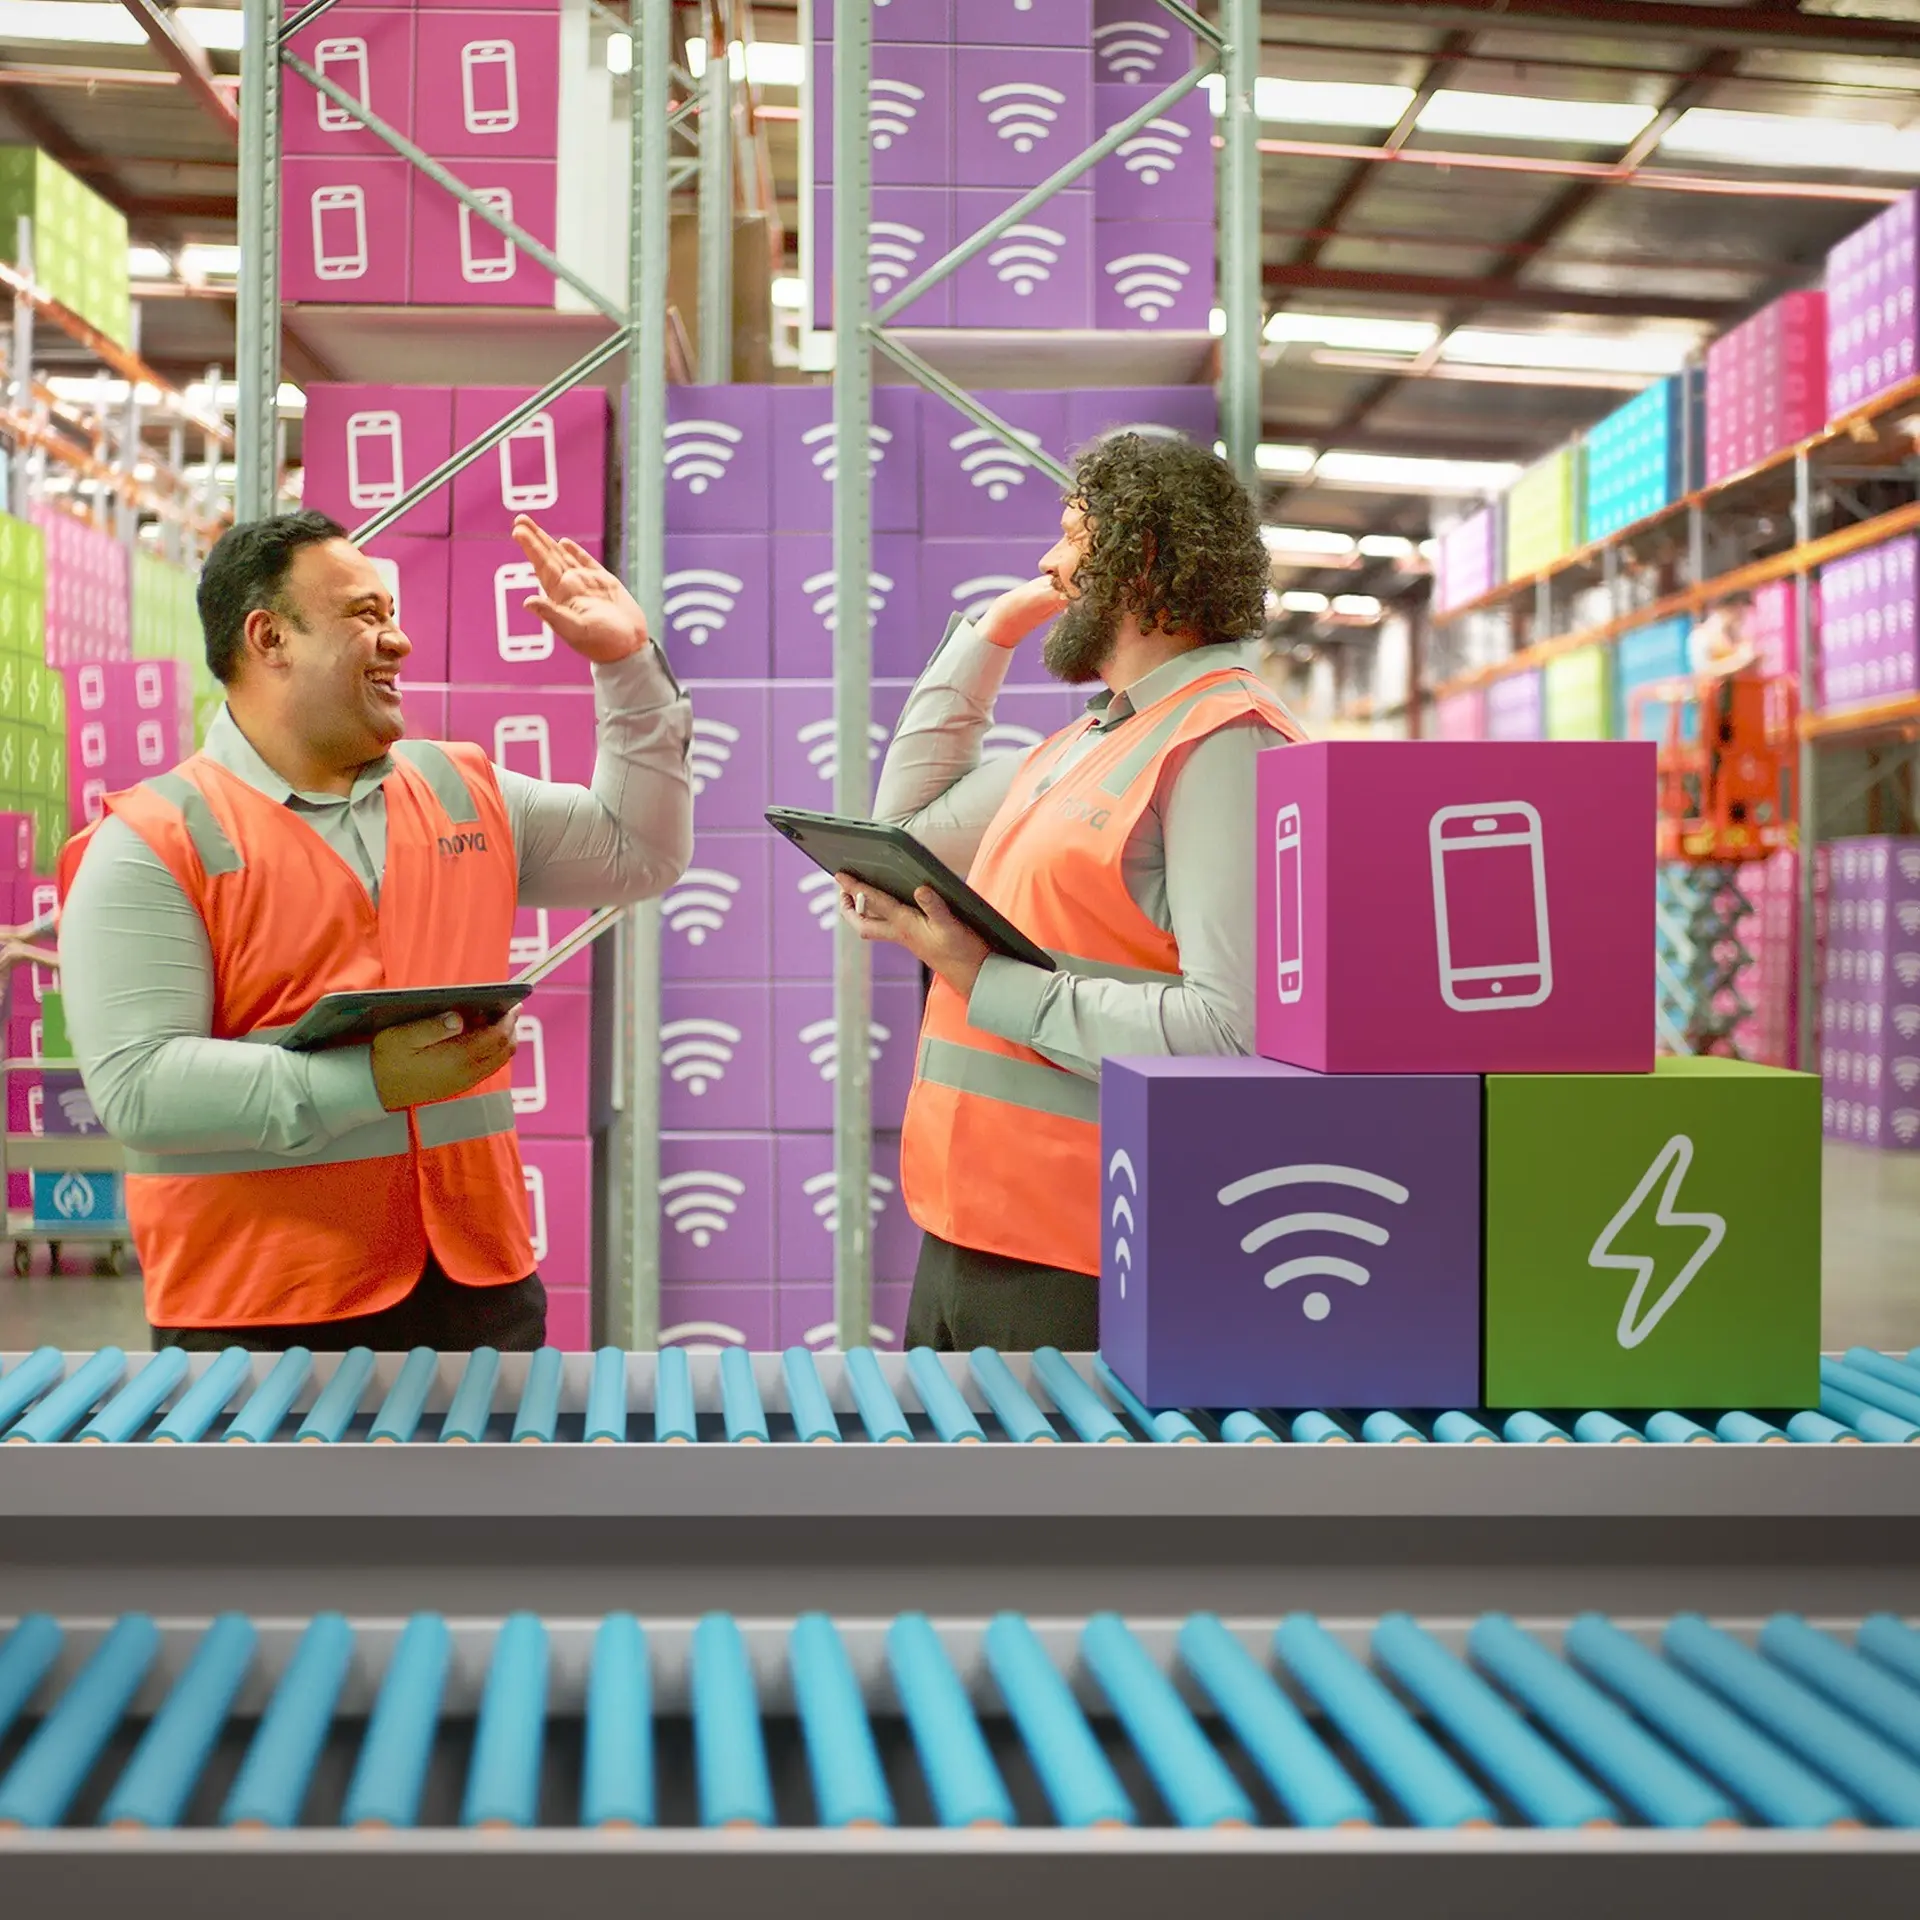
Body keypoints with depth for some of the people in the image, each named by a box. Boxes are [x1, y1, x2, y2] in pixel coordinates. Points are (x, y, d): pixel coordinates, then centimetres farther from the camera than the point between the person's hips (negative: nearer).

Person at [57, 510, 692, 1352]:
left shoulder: (465, 793, 14)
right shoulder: (151, 843, -6)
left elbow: (641, 851, 25)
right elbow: (134, 1086, -16)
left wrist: (629, 664, 15)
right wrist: (372, 1083, -23)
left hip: (478, 1282, 6)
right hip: (260, 1311, -5)